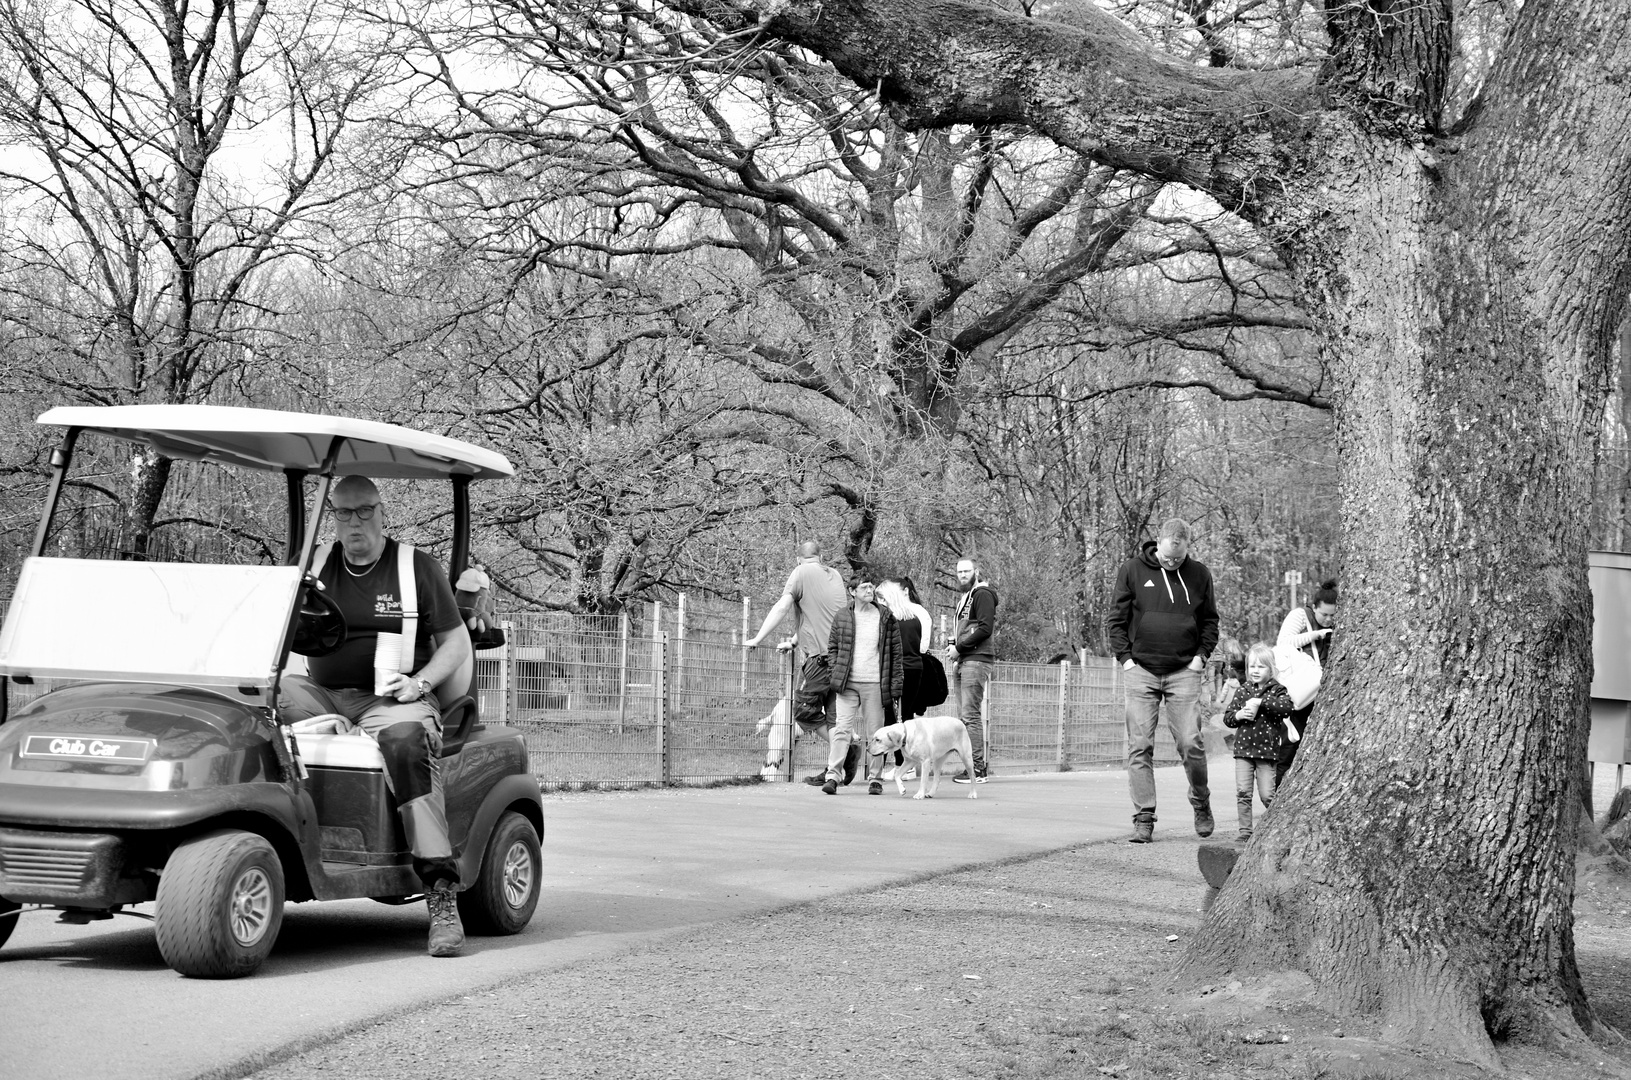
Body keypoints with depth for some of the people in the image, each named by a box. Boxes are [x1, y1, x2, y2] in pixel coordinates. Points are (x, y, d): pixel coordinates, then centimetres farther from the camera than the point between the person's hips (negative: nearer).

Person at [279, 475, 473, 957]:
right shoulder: (318, 569, 17)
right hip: (325, 695, 4)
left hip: (390, 699, -4)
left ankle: (441, 896, -42)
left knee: (405, 740, -38)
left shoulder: (418, 568, 9)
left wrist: (418, 683, -10)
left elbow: (457, 642, 8)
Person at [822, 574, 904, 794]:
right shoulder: (841, 617, 7)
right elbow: (832, 648, 13)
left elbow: (896, 653, 5)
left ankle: (875, 779, 10)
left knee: (875, 733, 3)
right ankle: (833, 776, -12)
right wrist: (836, 674, -1)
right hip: (847, 684, 0)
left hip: (875, 684, 0)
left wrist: (895, 685, 0)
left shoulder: (886, 618, 4)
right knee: (842, 729, -8)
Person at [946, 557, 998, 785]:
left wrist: (959, 648, -13)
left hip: (977, 660, -10)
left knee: (971, 715, -12)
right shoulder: (964, 596, 24)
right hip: (963, 661, 10)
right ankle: (970, 766, 8)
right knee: (964, 716, 7)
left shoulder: (982, 594, -5)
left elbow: (985, 628, -15)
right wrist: (954, 647, 9)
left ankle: (977, 769, -13)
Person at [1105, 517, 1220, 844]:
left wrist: (1201, 655, 3)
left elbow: (1210, 621, 17)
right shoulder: (1132, 571, 2)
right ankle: (1144, 819, 0)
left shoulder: (1198, 574, 7)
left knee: (1190, 743, -6)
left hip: (1184, 671, 0)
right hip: (1141, 670, 0)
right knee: (1140, 746, -4)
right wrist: (1125, 657, -3)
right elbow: (1116, 620, 6)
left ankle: (1201, 805, 17)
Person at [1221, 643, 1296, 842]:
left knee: (1267, 794, -1)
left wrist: (1260, 702, -25)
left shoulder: (1276, 690, -1)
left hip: (1267, 750, -3)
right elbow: (1227, 716, 12)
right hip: (1243, 749, 3)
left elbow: (1288, 706, -23)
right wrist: (1239, 715, -10)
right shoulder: (1242, 691, 10)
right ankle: (1245, 831, 2)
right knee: (1243, 792, -3)